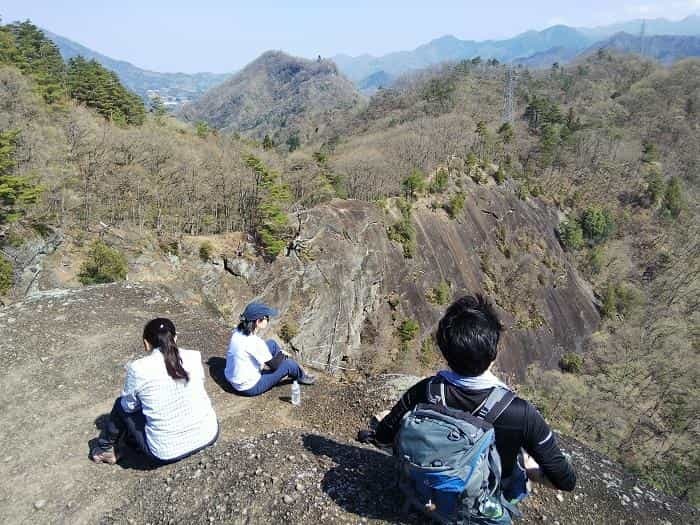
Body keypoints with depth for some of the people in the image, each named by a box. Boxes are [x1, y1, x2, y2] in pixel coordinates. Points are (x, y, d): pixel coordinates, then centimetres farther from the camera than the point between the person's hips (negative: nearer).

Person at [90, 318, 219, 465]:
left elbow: (130, 406, 2)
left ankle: (105, 449, 38)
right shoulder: (193, 357, -5)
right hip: (210, 435, 3)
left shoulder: (138, 369, -13)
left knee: (122, 404, 19)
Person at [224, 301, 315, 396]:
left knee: (272, 344, 10)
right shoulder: (255, 342, -30)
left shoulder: (238, 332, -6)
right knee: (288, 364, -3)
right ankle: (301, 377, 30)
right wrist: (281, 354, 1)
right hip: (249, 387, -8)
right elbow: (274, 365, -16)